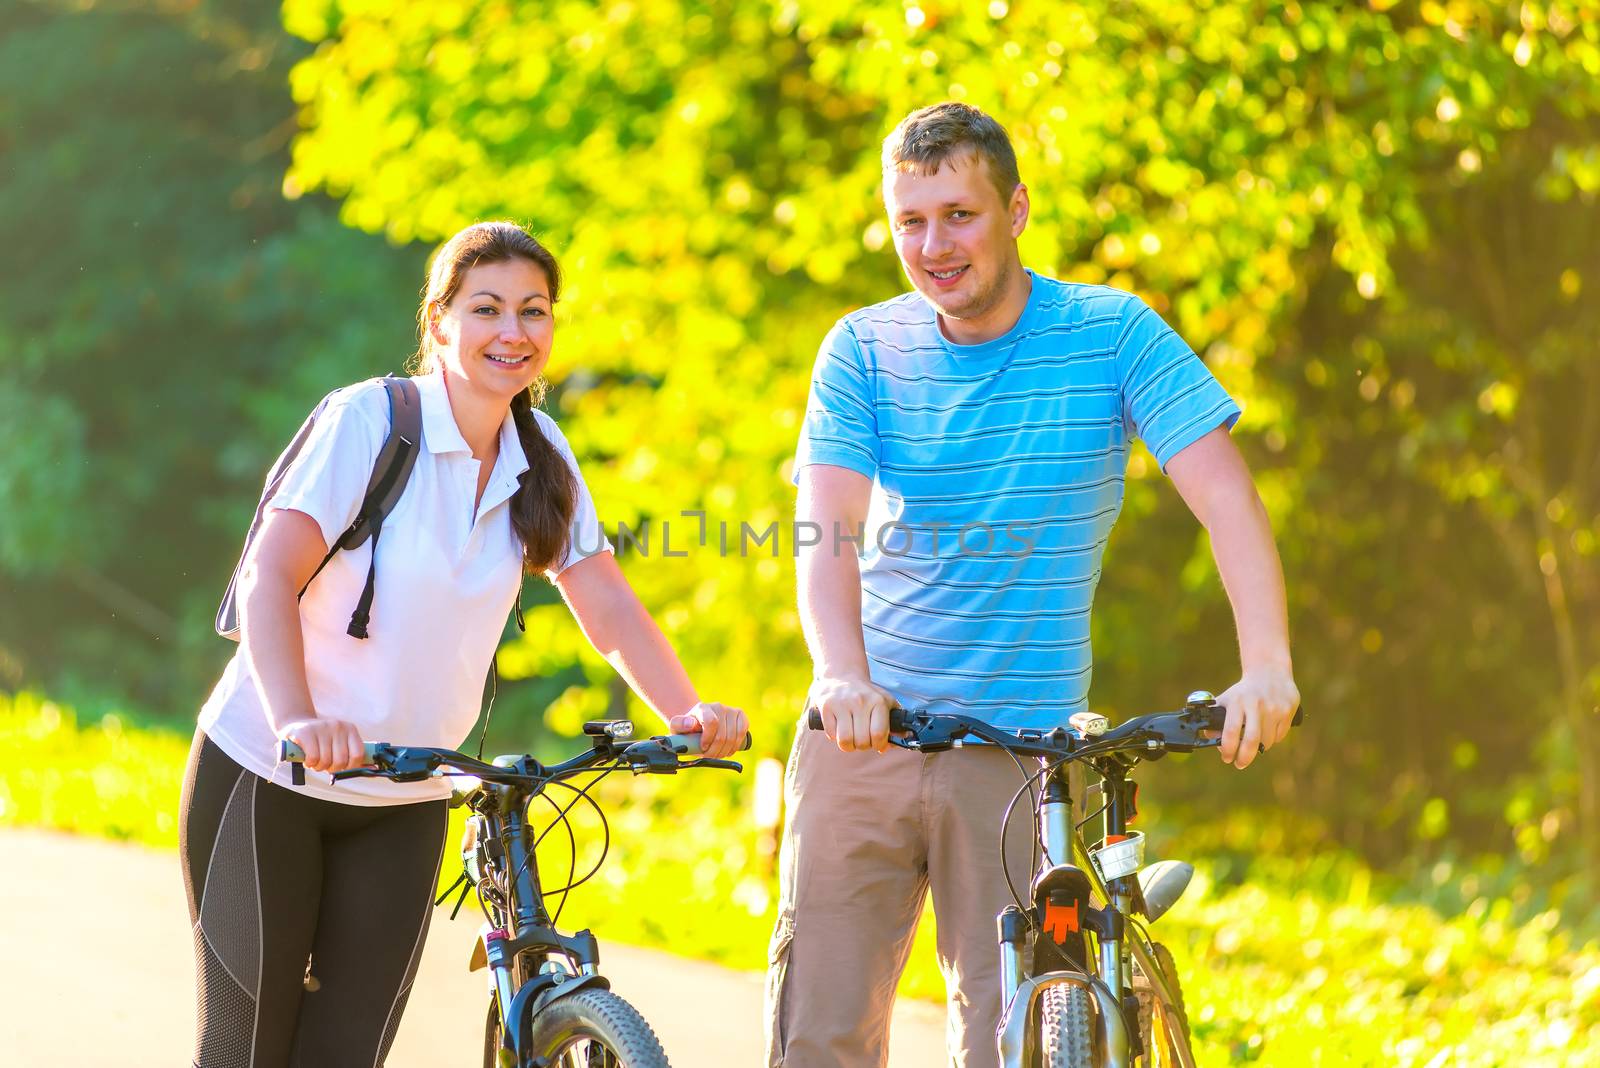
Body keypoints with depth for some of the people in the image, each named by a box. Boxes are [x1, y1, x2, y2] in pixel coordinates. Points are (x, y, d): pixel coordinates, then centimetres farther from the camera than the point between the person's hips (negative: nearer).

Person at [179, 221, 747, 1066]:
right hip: (267, 777, -4)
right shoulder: (368, 420, -14)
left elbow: (608, 607, 1)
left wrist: (687, 715, -17)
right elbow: (269, 577, -23)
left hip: (402, 805, 4)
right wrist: (296, 720, -39)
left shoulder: (539, 456, 3)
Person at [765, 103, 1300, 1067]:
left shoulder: (1112, 335, -4)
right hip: (864, 735, 1)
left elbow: (1225, 494, -14)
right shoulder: (865, 351, 1)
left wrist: (1266, 665, -30)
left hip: (1022, 747, -1)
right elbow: (828, 532, -11)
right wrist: (845, 677, -31)